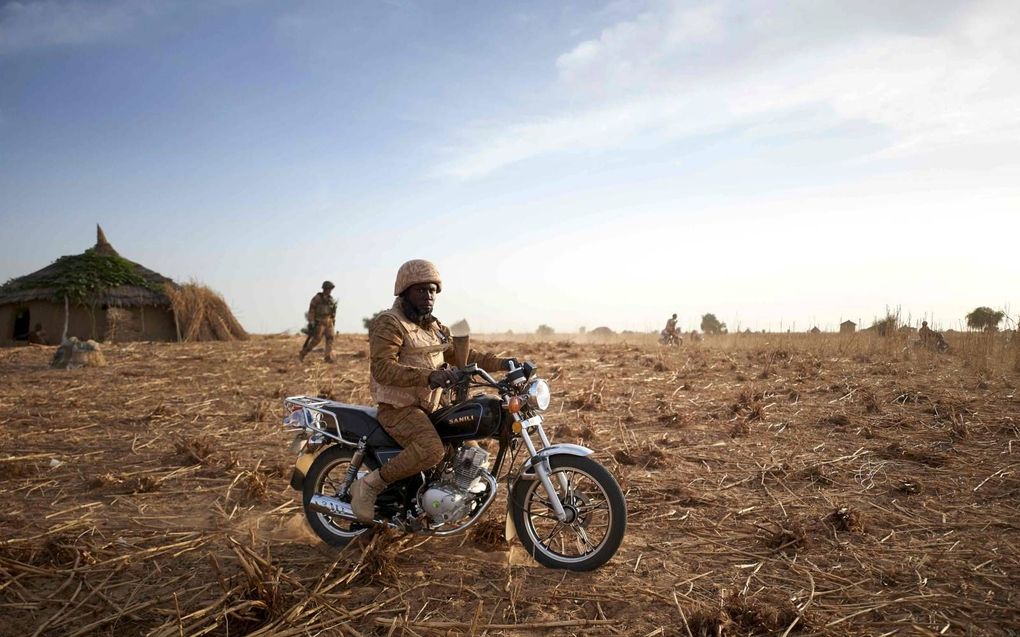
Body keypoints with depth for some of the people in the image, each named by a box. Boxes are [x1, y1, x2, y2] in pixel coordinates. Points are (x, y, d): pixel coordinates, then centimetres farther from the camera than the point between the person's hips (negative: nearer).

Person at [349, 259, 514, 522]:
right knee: (432, 450, -32)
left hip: (430, 406, 9)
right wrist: (428, 376, -38)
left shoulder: (436, 328, 16)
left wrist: (500, 363, -2)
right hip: (399, 407, -9)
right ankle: (369, 485, -16)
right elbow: (382, 368, -25)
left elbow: (462, 355, 13)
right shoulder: (389, 324, -12)